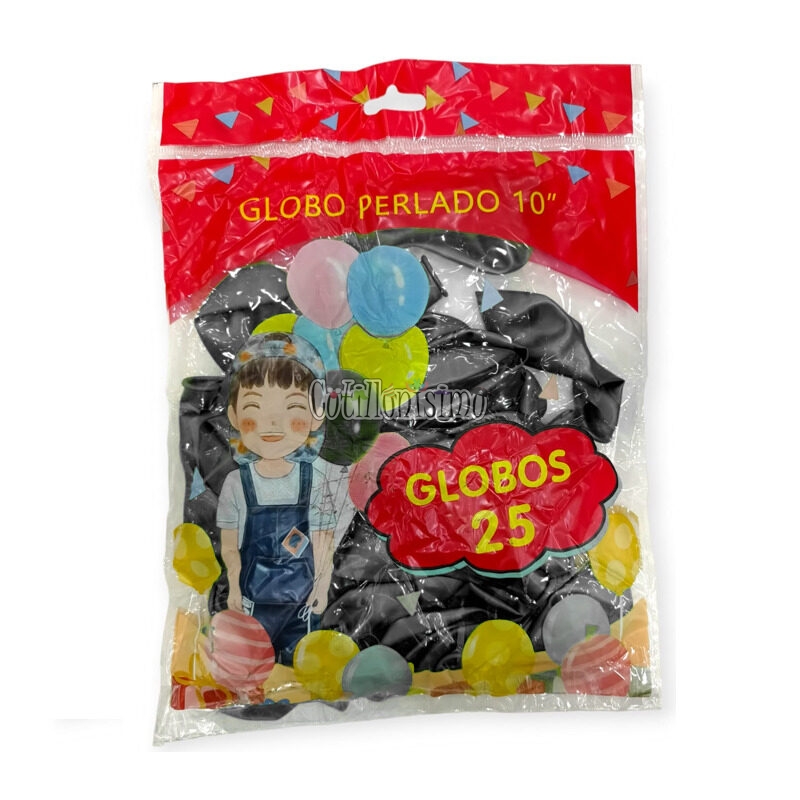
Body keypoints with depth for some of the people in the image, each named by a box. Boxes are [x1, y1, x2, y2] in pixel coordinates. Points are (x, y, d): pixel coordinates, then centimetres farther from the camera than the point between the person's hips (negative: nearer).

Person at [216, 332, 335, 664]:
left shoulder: (314, 481, -13)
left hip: (302, 595, 0)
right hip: (253, 595, 0)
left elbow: (323, 541, -6)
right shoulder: (236, 483, -13)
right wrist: (234, 588, -1)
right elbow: (230, 544, -3)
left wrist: (322, 586, -4)